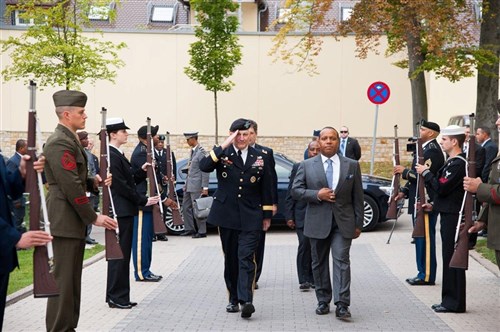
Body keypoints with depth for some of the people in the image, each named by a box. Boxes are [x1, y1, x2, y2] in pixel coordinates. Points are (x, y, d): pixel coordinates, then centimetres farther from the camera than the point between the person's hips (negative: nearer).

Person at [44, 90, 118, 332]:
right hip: (65, 221, -10)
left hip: (74, 222, 10)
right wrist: (93, 218, -16)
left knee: (72, 279, 15)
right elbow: (71, 186, -21)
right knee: (63, 279, -6)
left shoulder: (69, 140, 15)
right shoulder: (60, 143, -17)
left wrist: (94, 181, 3)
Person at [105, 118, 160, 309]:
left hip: (124, 210, 10)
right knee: (119, 254, -4)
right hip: (120, 211, -10)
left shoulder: (118, 155, 15)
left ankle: (118, 296, 19)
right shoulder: (111, 156, -16)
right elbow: (121, 186, -19)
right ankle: (117, 297, 2)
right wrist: (143, 201, -14)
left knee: (122, 254, 13)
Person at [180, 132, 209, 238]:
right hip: (189, 185, 9)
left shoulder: (200, 152, -15)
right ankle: (189, 229, 23)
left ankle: (202, 231, 6)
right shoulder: (192, 150, 12)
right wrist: (186, 184, 16)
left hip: (196, 185, -9)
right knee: (186, 207, 13)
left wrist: (205, 188, -18)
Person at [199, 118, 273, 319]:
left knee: (246, 258, -11)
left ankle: (246, 300, -17)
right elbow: (204, 166, -20)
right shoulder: (222, 154, 0)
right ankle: (234, 299, 19)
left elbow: (266, 188, 10)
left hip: (250, 217, -1)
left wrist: (267, 215, 9)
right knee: (230, 259, 9)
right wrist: (223, 147, -23)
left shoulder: (259, 158, 5)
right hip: (227, 215, 1)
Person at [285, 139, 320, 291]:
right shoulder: (298, 168, 4)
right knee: (304, 246, -6)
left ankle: (313, 279, 17)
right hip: (302, 215, -1)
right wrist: (289, 216, -1)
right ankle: (304, 280, 0)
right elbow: (290, 194, 4)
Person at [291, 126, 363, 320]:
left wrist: (358, 224, 2)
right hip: (317, 222, 1)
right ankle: (323, 301, 21)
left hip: (343, 222, -1)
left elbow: (358, 197, 6)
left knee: (342, 261, -9)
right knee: (319, 263, 9)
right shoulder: (306, 166, 4)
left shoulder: (352, 166, 5)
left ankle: (342, 305, -11)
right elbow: (295, 191, 0)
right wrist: (317, 195, -15)